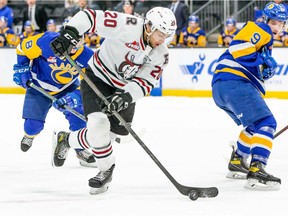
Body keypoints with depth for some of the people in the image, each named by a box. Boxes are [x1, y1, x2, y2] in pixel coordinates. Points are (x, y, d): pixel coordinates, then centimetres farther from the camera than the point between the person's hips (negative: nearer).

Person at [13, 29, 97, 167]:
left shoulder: (86, 56, -25)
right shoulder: (46, 42, -32)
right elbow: (23, 47, -14)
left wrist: (77, 95, -33)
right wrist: (21, 68, -14)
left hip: (68, 88, 1)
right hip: (39, 86, -1)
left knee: (78, 116, -19)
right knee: (33, 124, -5)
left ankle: (81, 150, 1)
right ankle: (29, 135, 35)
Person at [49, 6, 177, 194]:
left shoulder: (161, 55, -10)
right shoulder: (128, 25, -26)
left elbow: (145, 83, -14)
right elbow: (90, 17, -26)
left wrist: (125, 97, -32)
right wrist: (69, 34, -40)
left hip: (125, 89, 6)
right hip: (98, 78, -6)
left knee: (117, 131, 5)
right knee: (99, 124, -24)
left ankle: (67, 140, 28)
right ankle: (106, 170, -1)